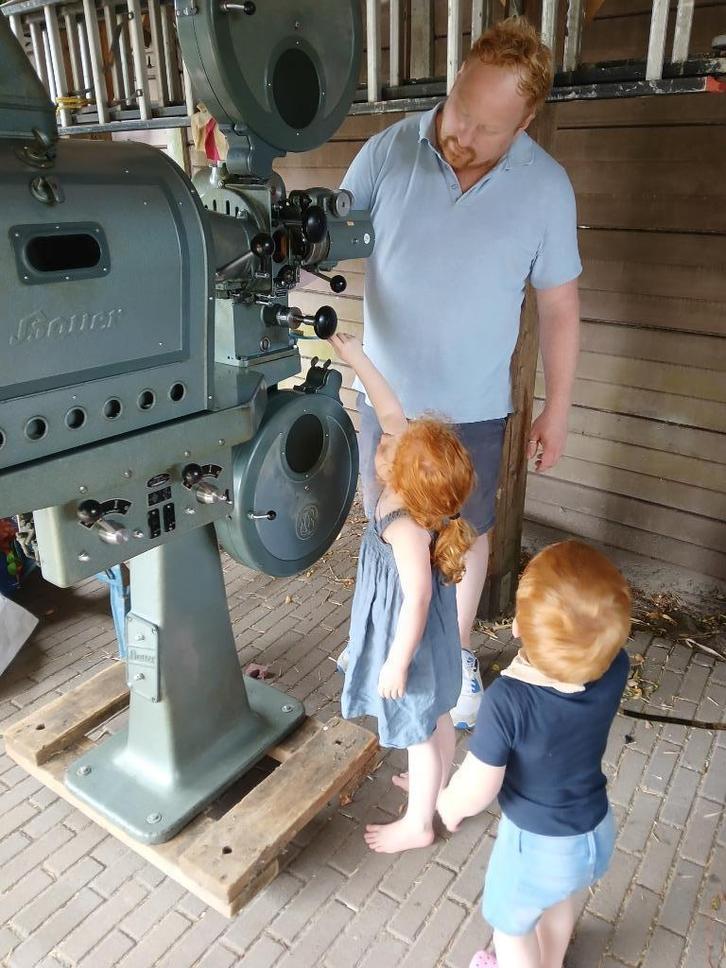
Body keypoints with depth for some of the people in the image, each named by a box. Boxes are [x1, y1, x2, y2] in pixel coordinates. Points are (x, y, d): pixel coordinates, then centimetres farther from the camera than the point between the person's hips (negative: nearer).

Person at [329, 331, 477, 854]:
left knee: (419, 733, 13)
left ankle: (418, 824, 36)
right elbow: (392, 412, -7)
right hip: (430, 633, 9)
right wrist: (355, 356, -7)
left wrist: (397, 663, -19)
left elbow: (417, 600, -30)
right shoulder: (419, 497, -13)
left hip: (410, 639, -9)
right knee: (437, 718, 27)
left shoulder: (406, 530, -36)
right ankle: (439, 789, 52)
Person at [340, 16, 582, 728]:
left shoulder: (546, 188, -9)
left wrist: (557, 408, 0)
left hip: (473, 408, -1)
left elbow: (558, 304, -2)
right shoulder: (389, 151, -9)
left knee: (467, 533, 15)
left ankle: (459, 652, 39)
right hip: (385, 395, 2)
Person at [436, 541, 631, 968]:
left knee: (510, 923, 29)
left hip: (539, 845, -5)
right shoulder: (616, 668, -24)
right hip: (599, 832, 6)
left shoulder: (508, 699, -38)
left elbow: (475, 794, -25)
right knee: (560, 898, 38)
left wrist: (447, 805, -5)